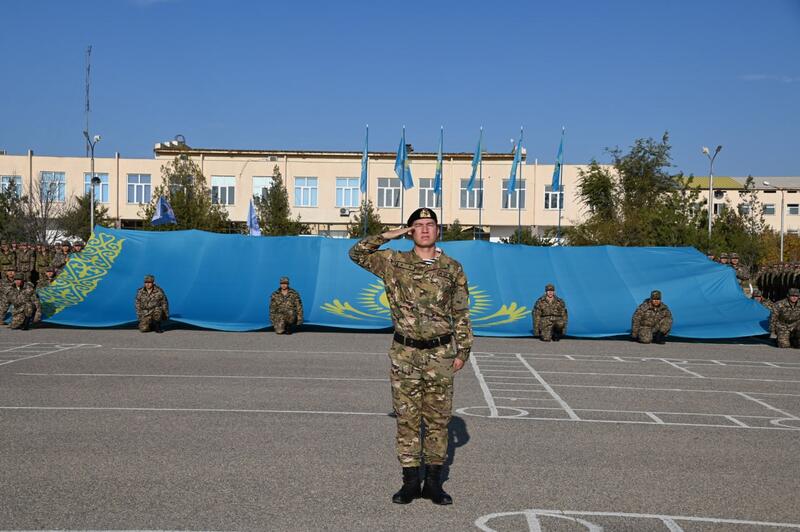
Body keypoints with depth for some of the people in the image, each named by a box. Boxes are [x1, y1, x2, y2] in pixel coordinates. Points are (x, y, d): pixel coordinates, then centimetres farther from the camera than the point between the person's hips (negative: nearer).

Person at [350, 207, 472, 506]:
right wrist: (389, 235, -1)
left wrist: (463, 351, 1)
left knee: (438, 420, 7)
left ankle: (433, 482, 18)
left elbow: (461, 314, 6)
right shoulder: (394, 263, 3)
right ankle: (410, 482, 17)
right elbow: (357, 253, 5)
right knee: (407, 419, 6)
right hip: (404, 354, 0)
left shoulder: (453, 269, 3)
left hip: (440, 355, 0)